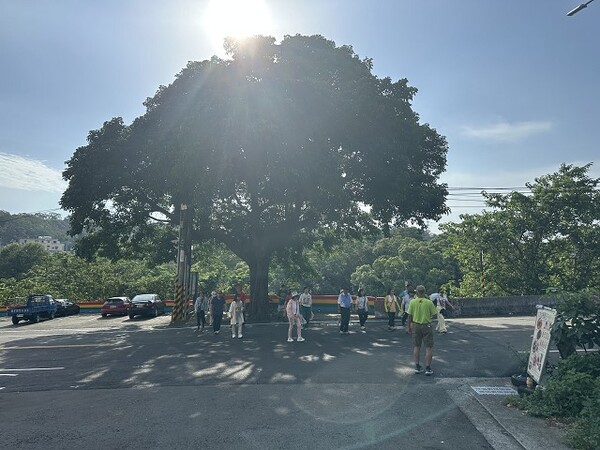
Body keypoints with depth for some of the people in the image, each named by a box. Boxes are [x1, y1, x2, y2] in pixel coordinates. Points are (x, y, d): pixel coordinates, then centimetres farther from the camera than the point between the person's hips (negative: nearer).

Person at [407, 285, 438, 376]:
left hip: (416, 326, 2)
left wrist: (409, 326, 10)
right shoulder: (429, 302, -11)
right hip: (427, 326, -2)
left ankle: (417, 367, 16)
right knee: (428, 347, 7)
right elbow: (435, 314, -3)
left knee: (416, 347, 13)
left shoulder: (412, 302, -6)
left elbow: (410, 316, -1)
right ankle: (428, 368, 6)